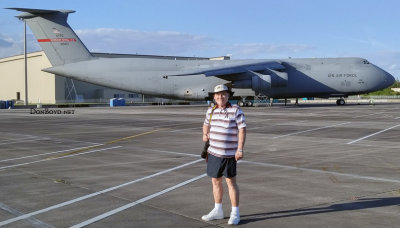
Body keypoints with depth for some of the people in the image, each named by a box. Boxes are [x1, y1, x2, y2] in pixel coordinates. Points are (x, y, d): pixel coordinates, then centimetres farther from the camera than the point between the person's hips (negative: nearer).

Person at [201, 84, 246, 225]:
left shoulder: (236, 110, -7)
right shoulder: (211, 111, 9)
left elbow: (242, 130, -11)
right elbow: (206, 124, 26)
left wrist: (240, 149, -18)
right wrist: (205, 134, 6)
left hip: (229, 154, -5)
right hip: (213, 152, 6)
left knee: (231, 182, 0)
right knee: (215, 181, 13)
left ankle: (235, 214, 12)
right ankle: (218, 211, 28)